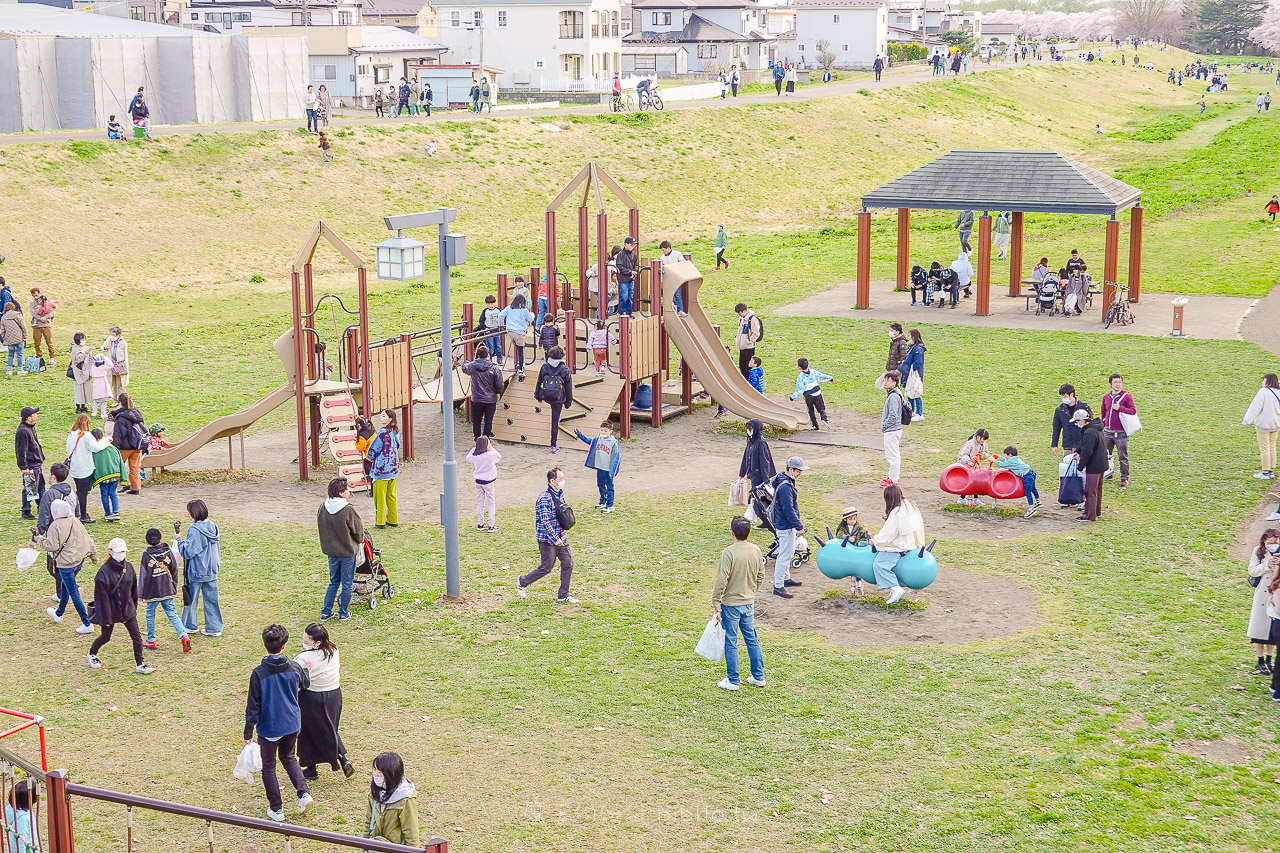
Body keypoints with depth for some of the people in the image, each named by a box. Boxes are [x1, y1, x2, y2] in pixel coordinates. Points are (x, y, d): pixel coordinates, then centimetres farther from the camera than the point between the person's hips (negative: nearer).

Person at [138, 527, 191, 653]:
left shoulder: (147, 555, -12)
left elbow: (143, 575, -9)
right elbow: (174, 570, 5)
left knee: (150, 614, 14)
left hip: (153, 592, -3)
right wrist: (174, 587, 18)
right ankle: (184, 635, -14)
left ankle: (151, 641, 22)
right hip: (168, 590, 3)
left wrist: (140, 594, 0)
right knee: (172, 614, 4)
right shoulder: (168, 551, -1)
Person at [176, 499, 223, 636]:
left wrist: (179, 538, -8)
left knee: (191, 598, 12)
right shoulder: (212, 526, 2)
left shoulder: (194, 530, -19)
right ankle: (214, 628, 12)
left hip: (196, 571, -6)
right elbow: (217, 548, 11)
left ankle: (190, 626, 26)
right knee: (211, 599, 10)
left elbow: (188, 552, -18)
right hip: (212, 570, 6)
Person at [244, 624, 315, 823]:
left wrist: (248, 733, -7)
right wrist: (306, 670, 35)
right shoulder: (295, 668, -11)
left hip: (269, 728, -4)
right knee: (288, 758, 27)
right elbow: (305, 683, 13)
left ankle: (276, 809, 21)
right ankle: (303, 792, 9)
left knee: (268, 766, 15)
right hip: (292, 725, 4)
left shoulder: (259, 673, -21)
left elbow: (253, 706, -16)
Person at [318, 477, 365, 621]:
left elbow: (320, 526, 8)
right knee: (347, 584, 10)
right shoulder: (348, 510, -22)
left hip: (331, 551, 5)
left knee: (333, 582, 20)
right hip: (348, 551, -5)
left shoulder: (322, 508, -6)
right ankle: (343, 613, 19)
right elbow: (358, 530, -10)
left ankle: (326, 612, 21)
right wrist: (360, 541, 12)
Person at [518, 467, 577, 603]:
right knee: (546, 567, 2)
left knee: (568, 563, 4)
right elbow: (545, 522, -23)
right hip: (548, 539, -8)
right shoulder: (544, 498, -21)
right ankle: (523, 582, 24)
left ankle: (563, 595, 14)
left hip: (561, 537, 8)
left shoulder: (560, 494, 6)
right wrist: (555, 539, -24)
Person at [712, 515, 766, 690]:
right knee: (752, 639, 17)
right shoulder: (756, 550, -2)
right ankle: (758, 676, 23)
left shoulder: (729, 552, -21)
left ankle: (733, 680, 11)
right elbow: (760, 576, 9)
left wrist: (715, 601, -10)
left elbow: (722, 580, -21)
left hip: (731, 604, -6)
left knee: (730, 643, 4)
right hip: (749, 603, 6)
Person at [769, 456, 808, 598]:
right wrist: (799, 527, -21)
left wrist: (796, 526, 25)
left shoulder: (787, 482, 9)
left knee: (788, 554, 23)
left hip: (788, 526, 11)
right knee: (784, 556, -6)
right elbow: (789, 510, -26)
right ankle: (778, 586, -2)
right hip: (785, 527, -11)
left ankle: (786, 579, 37)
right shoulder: (785, 487, -25)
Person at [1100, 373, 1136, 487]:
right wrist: (1102, 428, 21)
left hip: (1121, 433, -5)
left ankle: (1124, 478, 6)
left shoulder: (1127, 396, -3)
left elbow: (1133, 411, -12)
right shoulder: (1106, 398, 12)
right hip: (1108, 432, 5)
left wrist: (1120, 408, -19)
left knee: (1123, 456, -1)